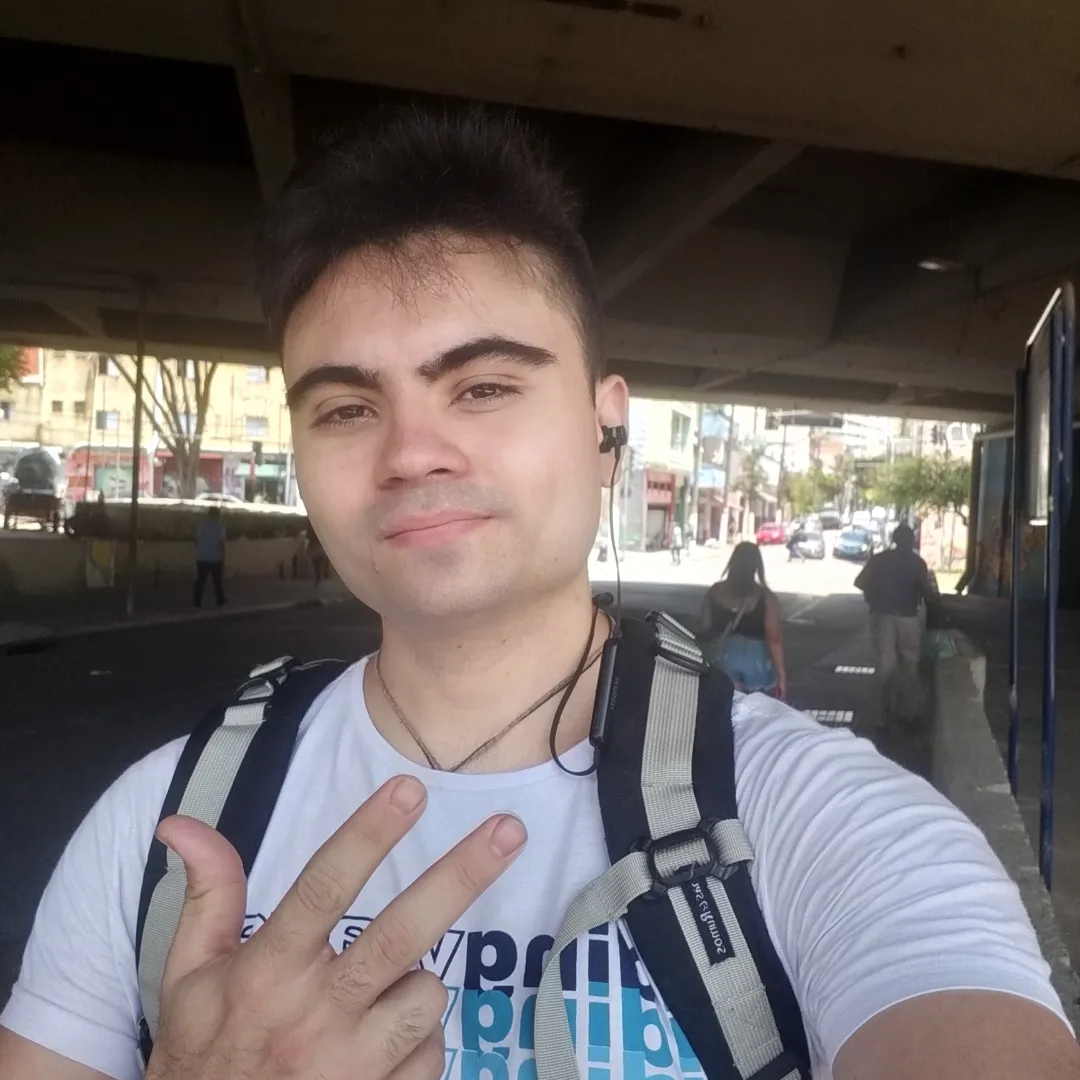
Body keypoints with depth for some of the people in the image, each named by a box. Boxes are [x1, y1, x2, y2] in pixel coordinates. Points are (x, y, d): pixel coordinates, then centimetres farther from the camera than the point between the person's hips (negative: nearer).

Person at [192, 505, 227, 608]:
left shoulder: (201, 524, 4)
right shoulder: (219, 525, -8)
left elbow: (197, 540, 7)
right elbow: (221, 543, -11)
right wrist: (223, 558, -5)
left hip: (201, 558, 3)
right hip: (215, 558, -3)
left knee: (200, 581, 7)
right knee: (218, 581, 10)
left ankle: (197, 602, 5)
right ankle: (220, 601, 18)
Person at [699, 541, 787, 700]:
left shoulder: (714, 592, -3)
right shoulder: (766, 597, -12)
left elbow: (705, 631, 2)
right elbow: (774, 639, -13)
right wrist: (781, 674, -7)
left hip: (723, 659, 3)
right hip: (756, 662, -3)